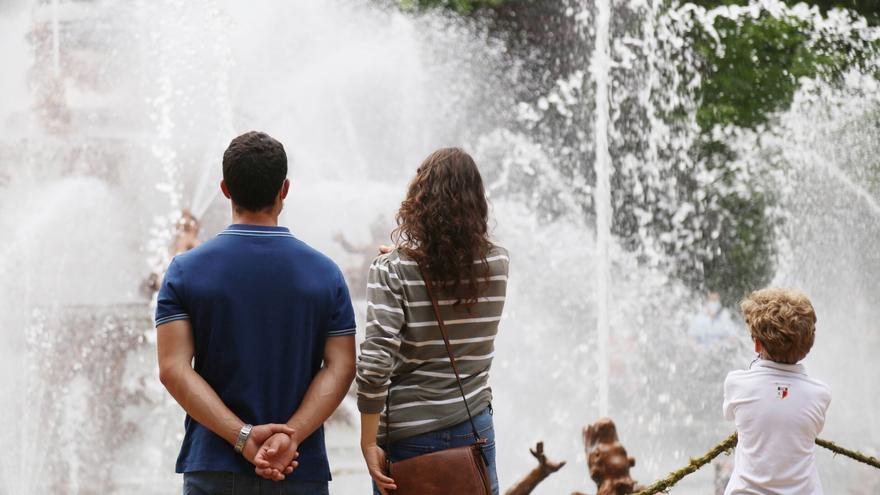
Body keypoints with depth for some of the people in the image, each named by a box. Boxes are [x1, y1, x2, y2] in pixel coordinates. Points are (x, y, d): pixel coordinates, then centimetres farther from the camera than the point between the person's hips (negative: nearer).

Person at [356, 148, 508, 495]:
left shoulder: (393, 270, -10)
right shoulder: (497, 264, 1)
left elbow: (374, 363, -18)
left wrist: (369, 443, -10)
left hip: (406, 435, -3)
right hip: (473, 425, 3)